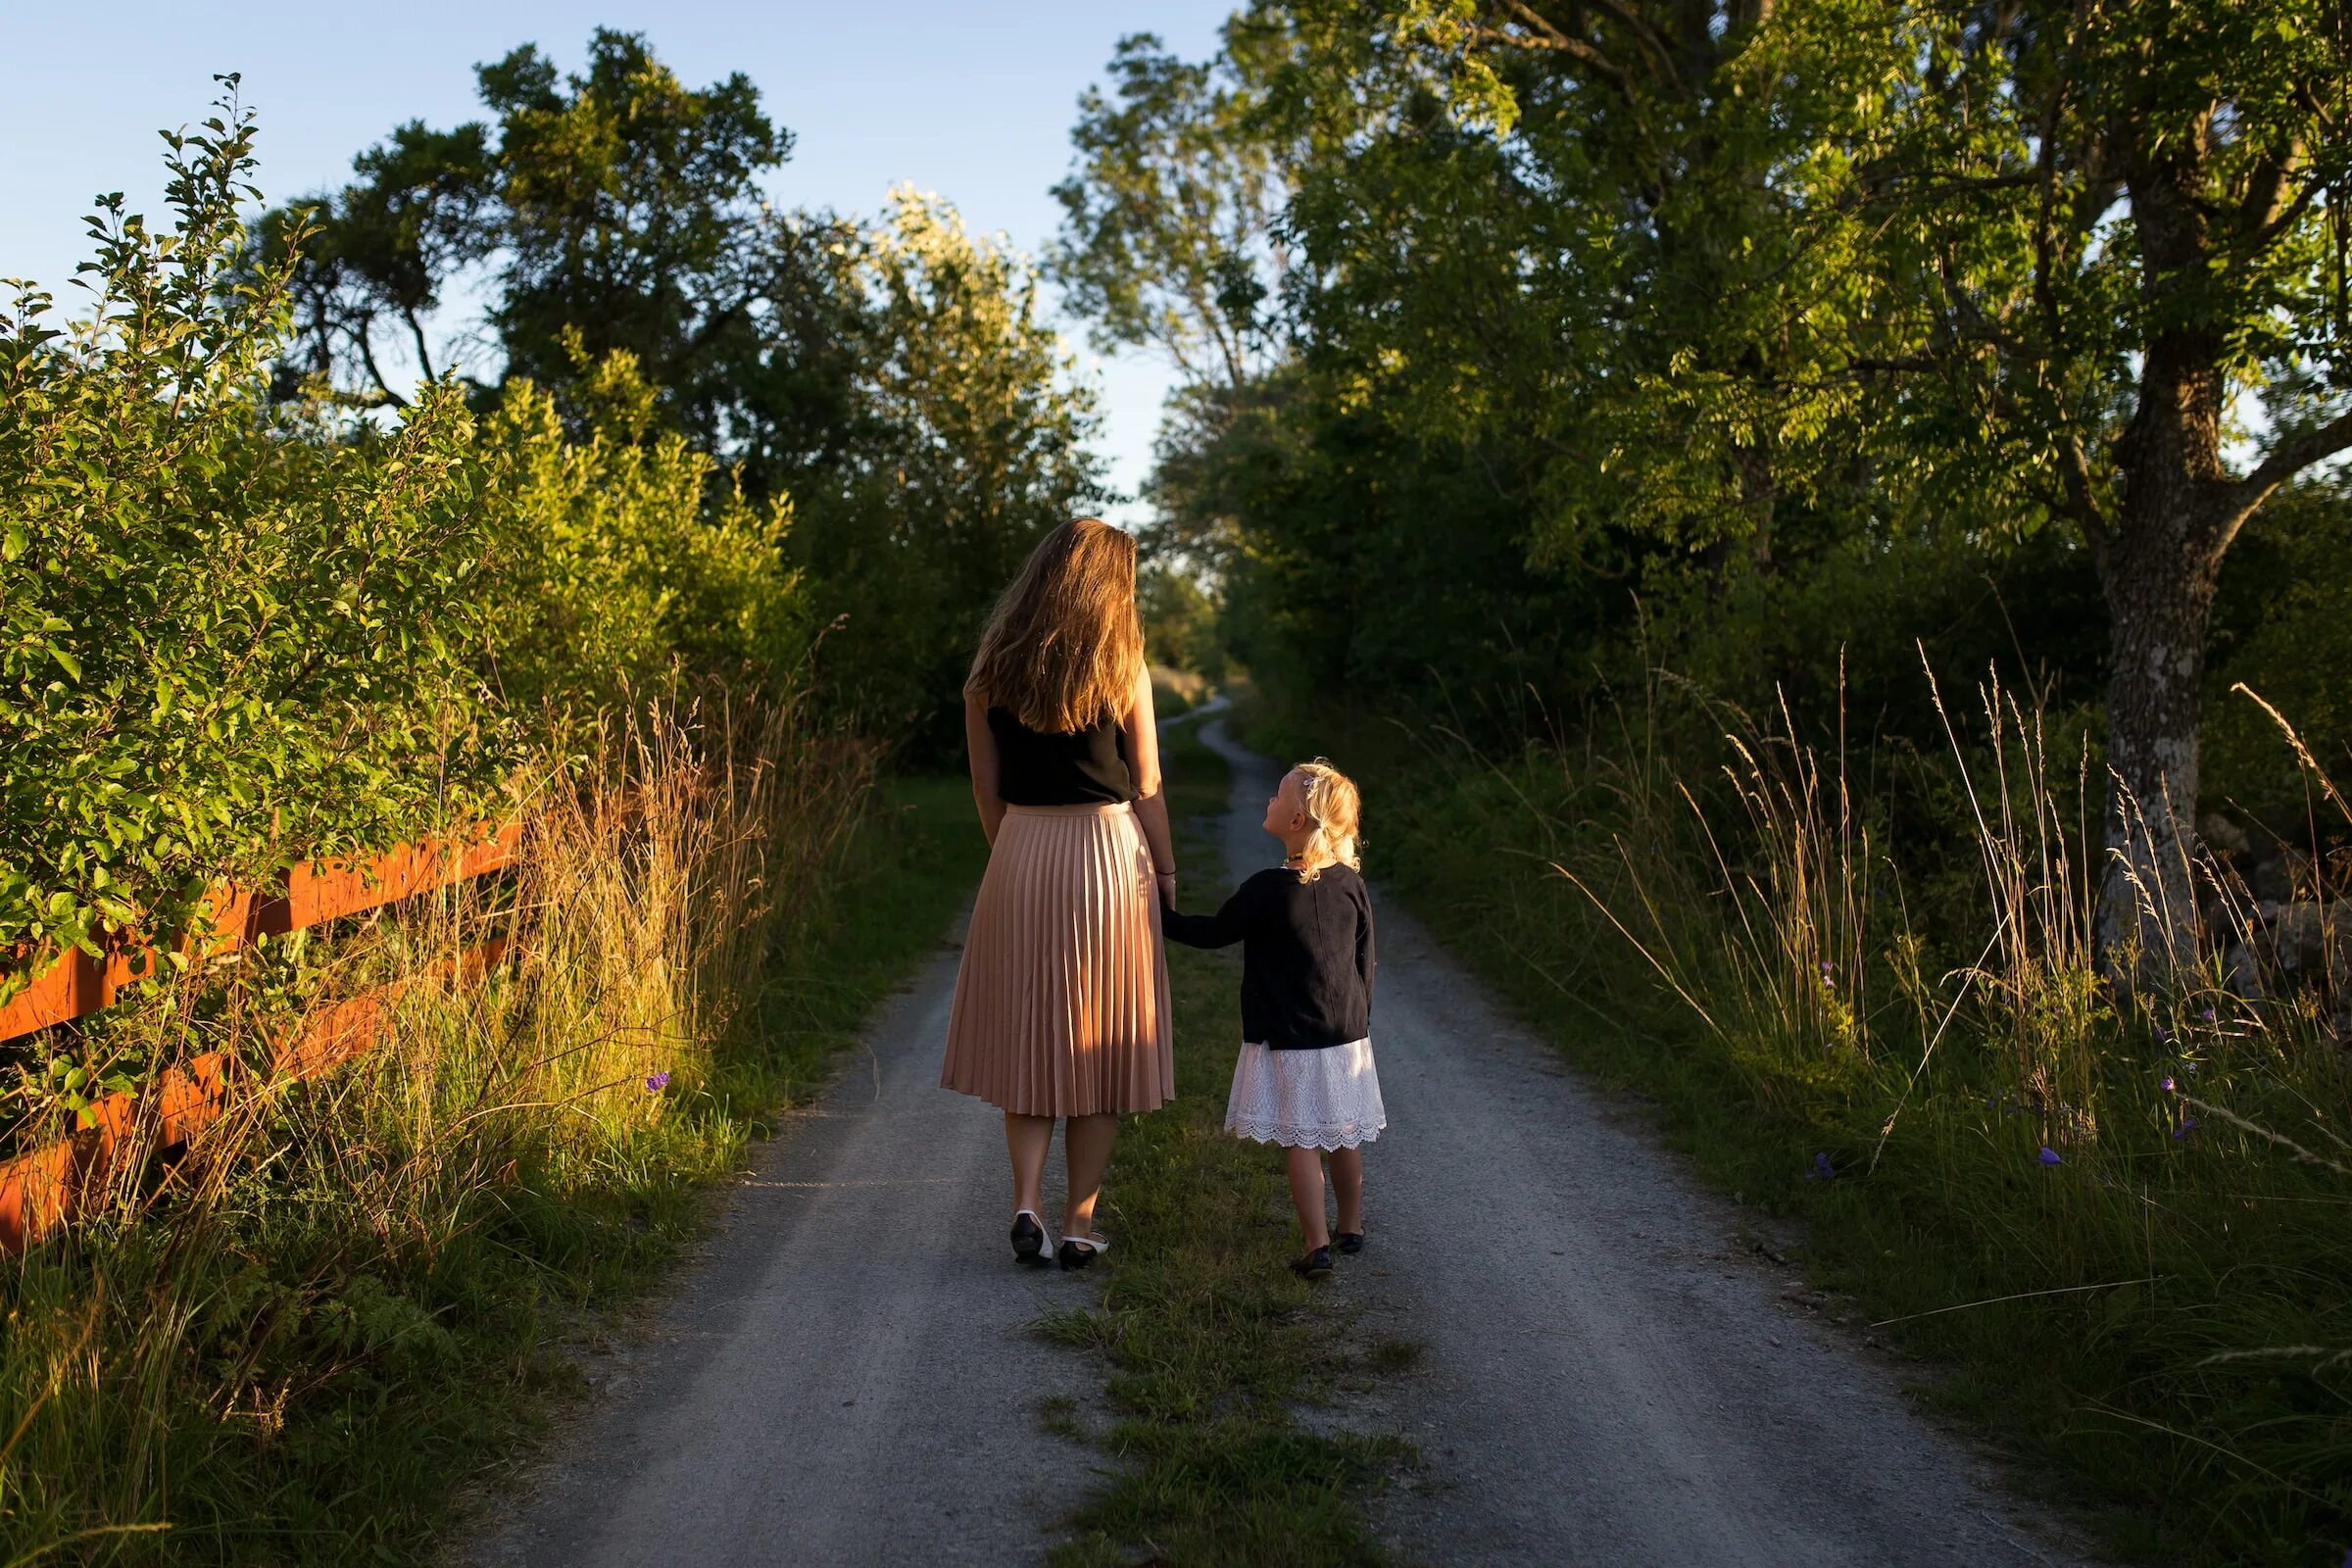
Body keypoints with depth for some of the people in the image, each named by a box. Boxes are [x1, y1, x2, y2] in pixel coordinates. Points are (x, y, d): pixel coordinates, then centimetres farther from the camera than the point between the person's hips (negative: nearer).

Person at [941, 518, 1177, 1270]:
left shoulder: (992, 668, 2)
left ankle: (1027, 1201, 2)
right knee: (1101, 1044, 8)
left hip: (1019, 858, 2)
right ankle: (1080, 1222, 12)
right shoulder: (1122, 667, -6)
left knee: (1027, 1037, 14)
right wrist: (1166, 870, 8)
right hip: (1108, 852, -2)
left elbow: (986, 784, 5)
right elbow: (1146, 786, -3)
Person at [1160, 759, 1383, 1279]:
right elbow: (1365, 963, 7)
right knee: (1344, 1137, 18)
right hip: (1346, 1038, 5)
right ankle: (1351, 1228, 33)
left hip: (1287, 1044, -5)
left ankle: (1317, 1246, -1)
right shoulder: (1351, 885, -2)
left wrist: (1159, 915, 7)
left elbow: (1213, 933, -6)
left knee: (1300, 1143, 1)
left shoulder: (1269, 889, -17)